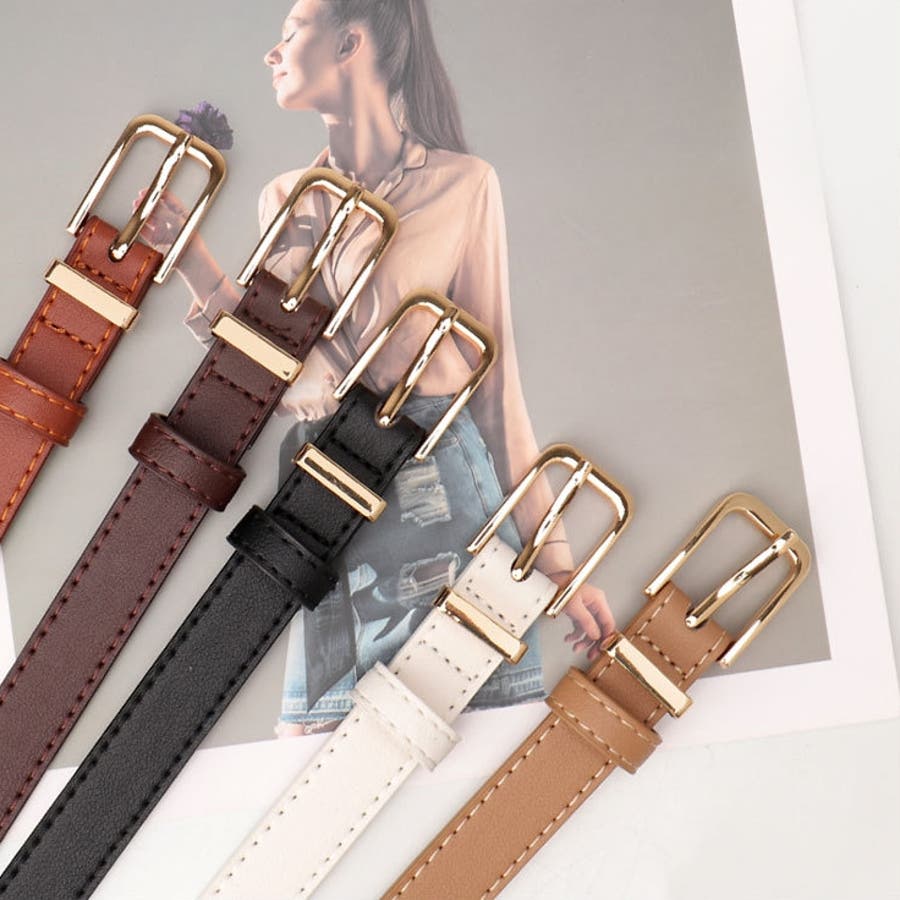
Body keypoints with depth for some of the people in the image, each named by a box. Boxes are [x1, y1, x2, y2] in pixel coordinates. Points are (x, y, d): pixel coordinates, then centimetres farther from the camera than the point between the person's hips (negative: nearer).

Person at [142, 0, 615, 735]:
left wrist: (554, 554, -1)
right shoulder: (285, 200, 15)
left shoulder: (462, 185, 2)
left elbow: (494, 371, 1)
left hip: (443, 484, -4)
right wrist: (186, 252, 6)